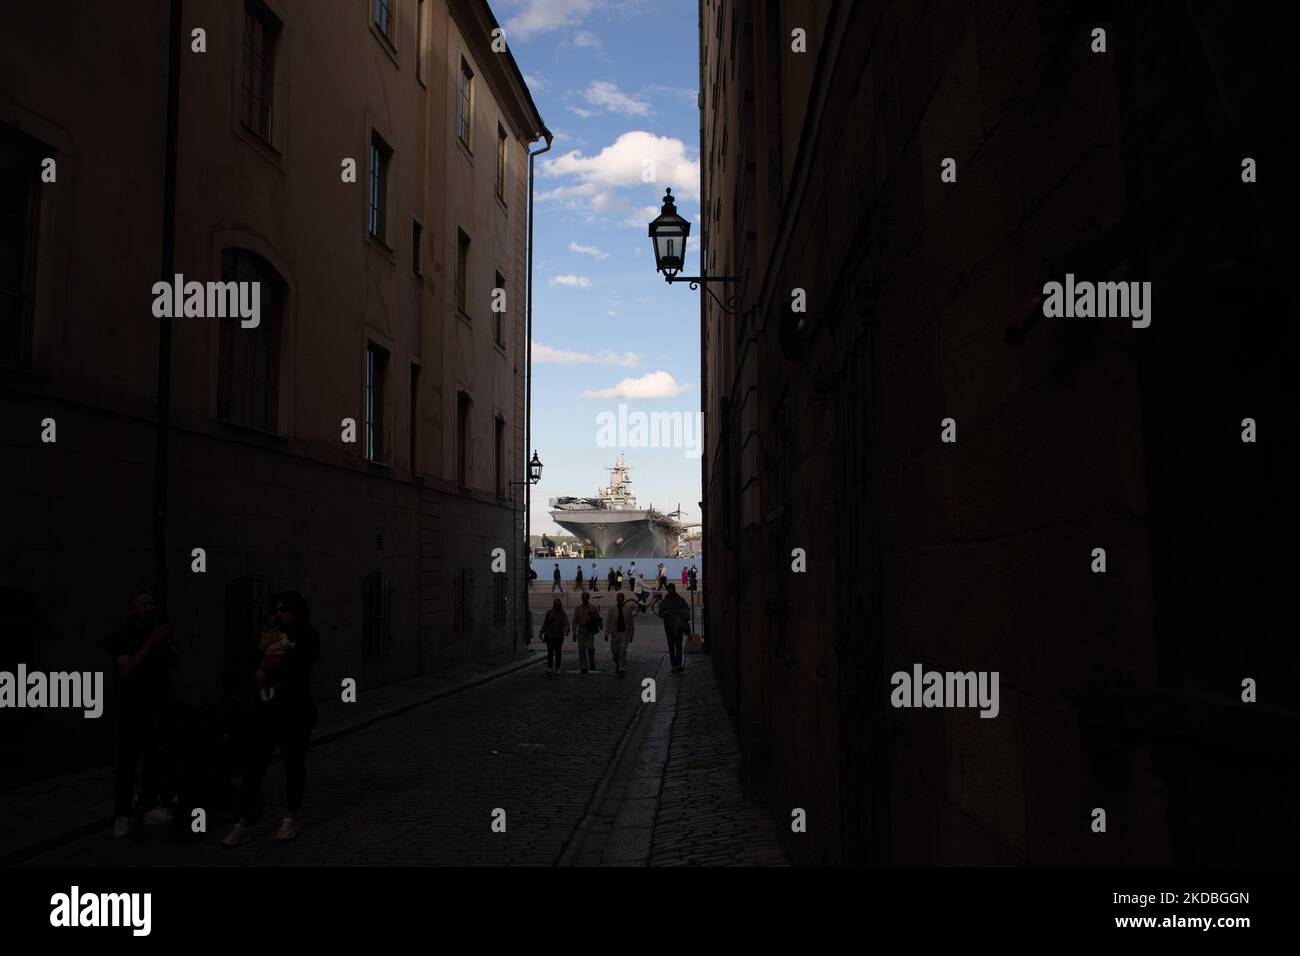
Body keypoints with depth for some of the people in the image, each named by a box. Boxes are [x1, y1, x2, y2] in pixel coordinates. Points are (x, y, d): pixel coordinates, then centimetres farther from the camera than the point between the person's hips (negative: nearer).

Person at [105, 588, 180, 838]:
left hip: (159, 708, 4)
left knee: (155, 759, -2)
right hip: (132, 711, -4)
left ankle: (151, 806, 0)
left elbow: (177, 663, 10)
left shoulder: (158, 631, 14)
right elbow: (126, 670, -16)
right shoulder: (121, 637, -2)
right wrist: (150, 643, -20)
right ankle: (122, 817, 4)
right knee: (127, 763, -1)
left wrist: (167, 643, -8)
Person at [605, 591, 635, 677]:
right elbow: (608, 622, 2)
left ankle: (621, 669, -6)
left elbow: (631, 623, 5)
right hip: (615, 633, 1)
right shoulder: (612, 609, 3)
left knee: (623, 651, -10)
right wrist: (606, 634, -4)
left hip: (624, 633, -1)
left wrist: (631, 634, 3)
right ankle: (617, 664, 35)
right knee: (614, 651, 8)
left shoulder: (628, 609, 2)